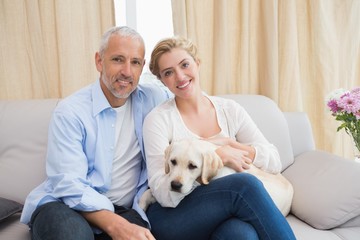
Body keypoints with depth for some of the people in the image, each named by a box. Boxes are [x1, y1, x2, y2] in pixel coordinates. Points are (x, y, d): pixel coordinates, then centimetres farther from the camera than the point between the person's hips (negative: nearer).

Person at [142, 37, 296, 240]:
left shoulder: (230, 110, 7)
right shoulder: (158, 119, -4)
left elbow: (274, 162, 3)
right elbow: (164, 194, -12)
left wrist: (227, 143, -11)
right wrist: (217, 155, -19)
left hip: (224, 215, 3)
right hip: (172, 218, -2)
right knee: (244, 183, -28)